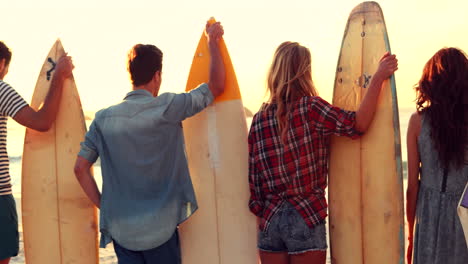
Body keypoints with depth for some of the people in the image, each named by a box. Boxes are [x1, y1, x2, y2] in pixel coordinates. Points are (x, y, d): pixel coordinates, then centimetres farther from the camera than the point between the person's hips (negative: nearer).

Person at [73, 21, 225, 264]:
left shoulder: (104, 118, 1)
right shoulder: (167, 107, -10)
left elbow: (80, 168, 2)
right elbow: (217, 86, -2)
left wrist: (103, 206, 10)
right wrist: (213, 41, 11)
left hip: (120, 228, 3)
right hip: (159, 227, -3)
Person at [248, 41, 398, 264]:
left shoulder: (259, 118, 4)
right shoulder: (309, 107, -10)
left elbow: (252, 176, 5)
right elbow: (357, 124, -19)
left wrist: (261, 212, 13)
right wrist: (378, 78, -12)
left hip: (269, 219, 4)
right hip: (305, 218, -4)